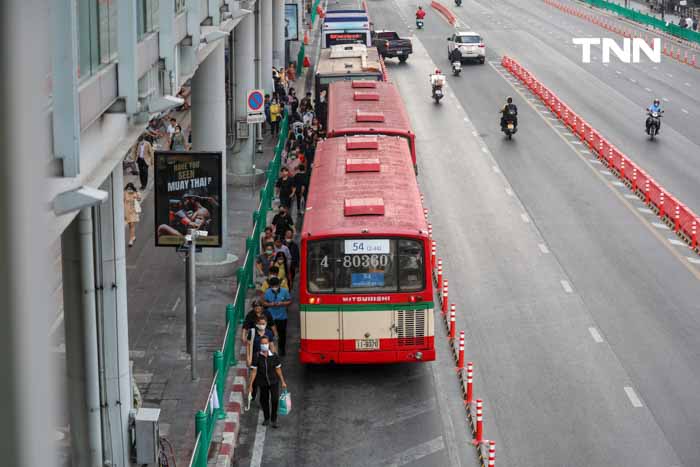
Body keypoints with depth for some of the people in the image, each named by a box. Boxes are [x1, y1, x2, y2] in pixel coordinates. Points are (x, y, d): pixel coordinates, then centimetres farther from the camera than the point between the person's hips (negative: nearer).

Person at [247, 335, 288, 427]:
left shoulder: (274, 356, -7)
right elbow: (254, 371, -7)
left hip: (274, 382, 0)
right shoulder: (256, 357, -10)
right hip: (262, 383, 0)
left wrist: (283, 382, 8)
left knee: (275, 400, -12)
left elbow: (278, 369, 4)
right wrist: (250, 385, -8)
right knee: (264, 401, 12)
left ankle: (274, 420, 3)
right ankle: (266, 419, 34)